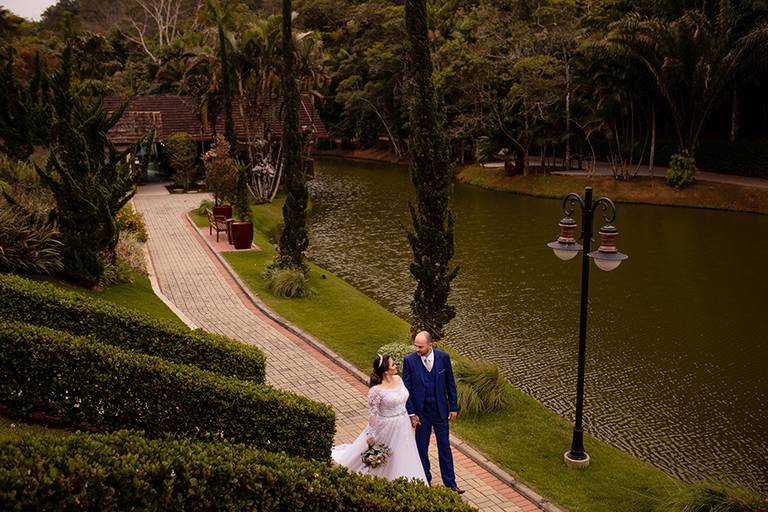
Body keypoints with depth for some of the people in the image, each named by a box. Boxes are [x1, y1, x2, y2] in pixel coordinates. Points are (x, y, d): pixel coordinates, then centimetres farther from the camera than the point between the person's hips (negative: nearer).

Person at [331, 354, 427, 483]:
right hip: (387, 427, -7)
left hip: (403, 425, 7)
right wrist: (372, 435, -13)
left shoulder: (398, 379, -5)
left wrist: (411, 417, 16)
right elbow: (372, 413, -19)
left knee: (404, 456, 22)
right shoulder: (376, 391, -27)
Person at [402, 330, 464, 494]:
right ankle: (425, 481, 32)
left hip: (441, 411, 1)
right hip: (421, 413, -1)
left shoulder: (443, 357, -11)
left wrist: (453, 407, 1)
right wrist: (411, 413, -8)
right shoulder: (409, 361, -15)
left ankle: (450, 482, 25)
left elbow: (450, 384, 0)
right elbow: (407, 388, -8)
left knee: (445, 447, 11)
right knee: (422, 448, 13)